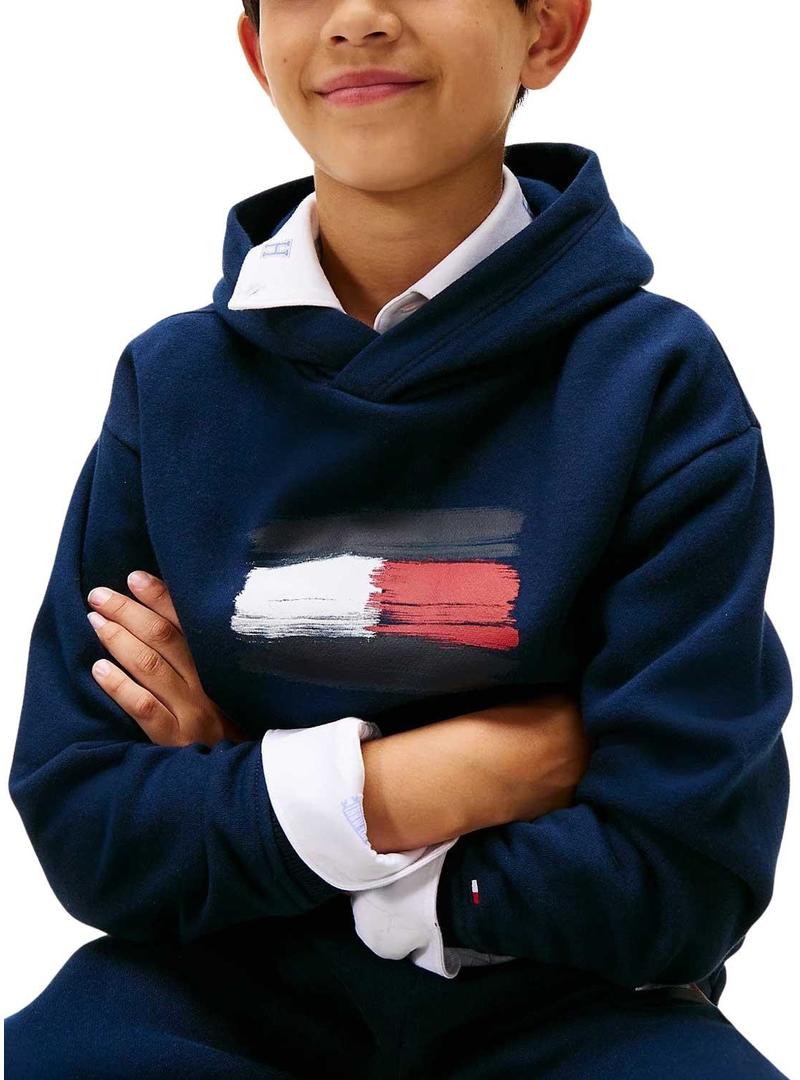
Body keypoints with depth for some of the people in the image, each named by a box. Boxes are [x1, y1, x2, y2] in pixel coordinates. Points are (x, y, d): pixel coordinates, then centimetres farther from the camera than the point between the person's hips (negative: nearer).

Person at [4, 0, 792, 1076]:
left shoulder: (657, 376, -9)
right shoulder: (170, 381, 0)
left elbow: (681, 876, -13)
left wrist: (240, 789, -9)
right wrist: (402, 787, -17)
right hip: (228, 993, 3)